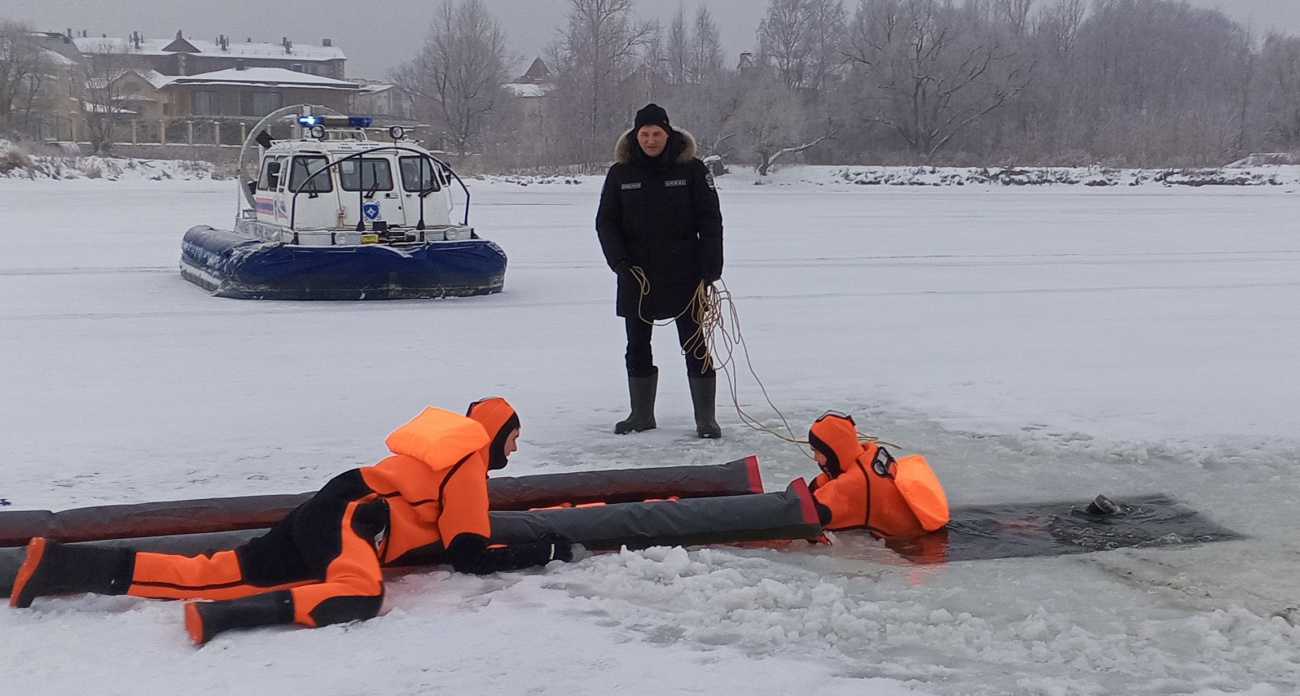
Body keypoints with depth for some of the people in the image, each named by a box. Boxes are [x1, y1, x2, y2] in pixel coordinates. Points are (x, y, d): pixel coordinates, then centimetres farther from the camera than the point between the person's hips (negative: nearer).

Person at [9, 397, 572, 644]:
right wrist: (541, 553, 2)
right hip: (345, 520, -9)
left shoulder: (452, 446, 25)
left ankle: (57, 565, -6)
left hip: (323, 515, 9)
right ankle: (220, 616, -50)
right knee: (358, 596, -38)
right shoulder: (471, 466, -2)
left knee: (212, 573, -1)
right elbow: (469, 557, -6)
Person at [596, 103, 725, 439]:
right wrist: (619, 262, -8)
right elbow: (606, 222, 6)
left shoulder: (692, 169, -3)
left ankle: (705, 418, 5)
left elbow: (711, 221, -2)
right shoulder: (620, 173, 4)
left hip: (684, 274, -3)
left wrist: (710, 267, -10)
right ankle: (642, 414, 23)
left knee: (695, 345, -1)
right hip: (636, 276, 3)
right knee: (637, 346, 10)